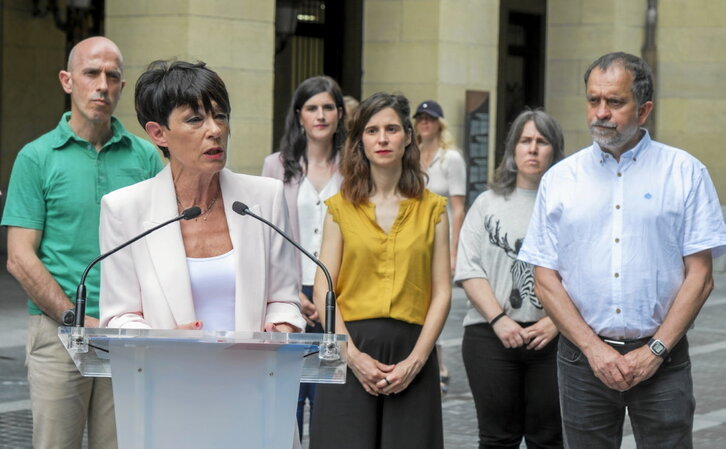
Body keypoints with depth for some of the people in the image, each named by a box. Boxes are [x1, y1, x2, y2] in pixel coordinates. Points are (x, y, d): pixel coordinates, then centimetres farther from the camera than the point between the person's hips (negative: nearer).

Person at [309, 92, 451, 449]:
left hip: (411, 353, 1)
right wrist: (353, 356, -11)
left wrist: (416, 360, -8)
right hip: (352, 347, 0)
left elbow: (441, 292, 4)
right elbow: (323, 290, 1)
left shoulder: (432, 209, 9)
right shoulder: (341, 207, 7)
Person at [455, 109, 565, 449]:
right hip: (491, 335, 2)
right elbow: (469, 270, 3)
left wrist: (556, 322, -14)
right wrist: (498, 319, -8)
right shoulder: (488, 204, 11)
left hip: (554, 336, -1)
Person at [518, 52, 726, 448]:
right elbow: (545, 280, 4)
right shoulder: (560, 179, 7)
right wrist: (594, 348, -7)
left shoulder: (685, 173, 2)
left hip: (661, 360, -2)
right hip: (583, 357, 2)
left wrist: (654, 351, -10)